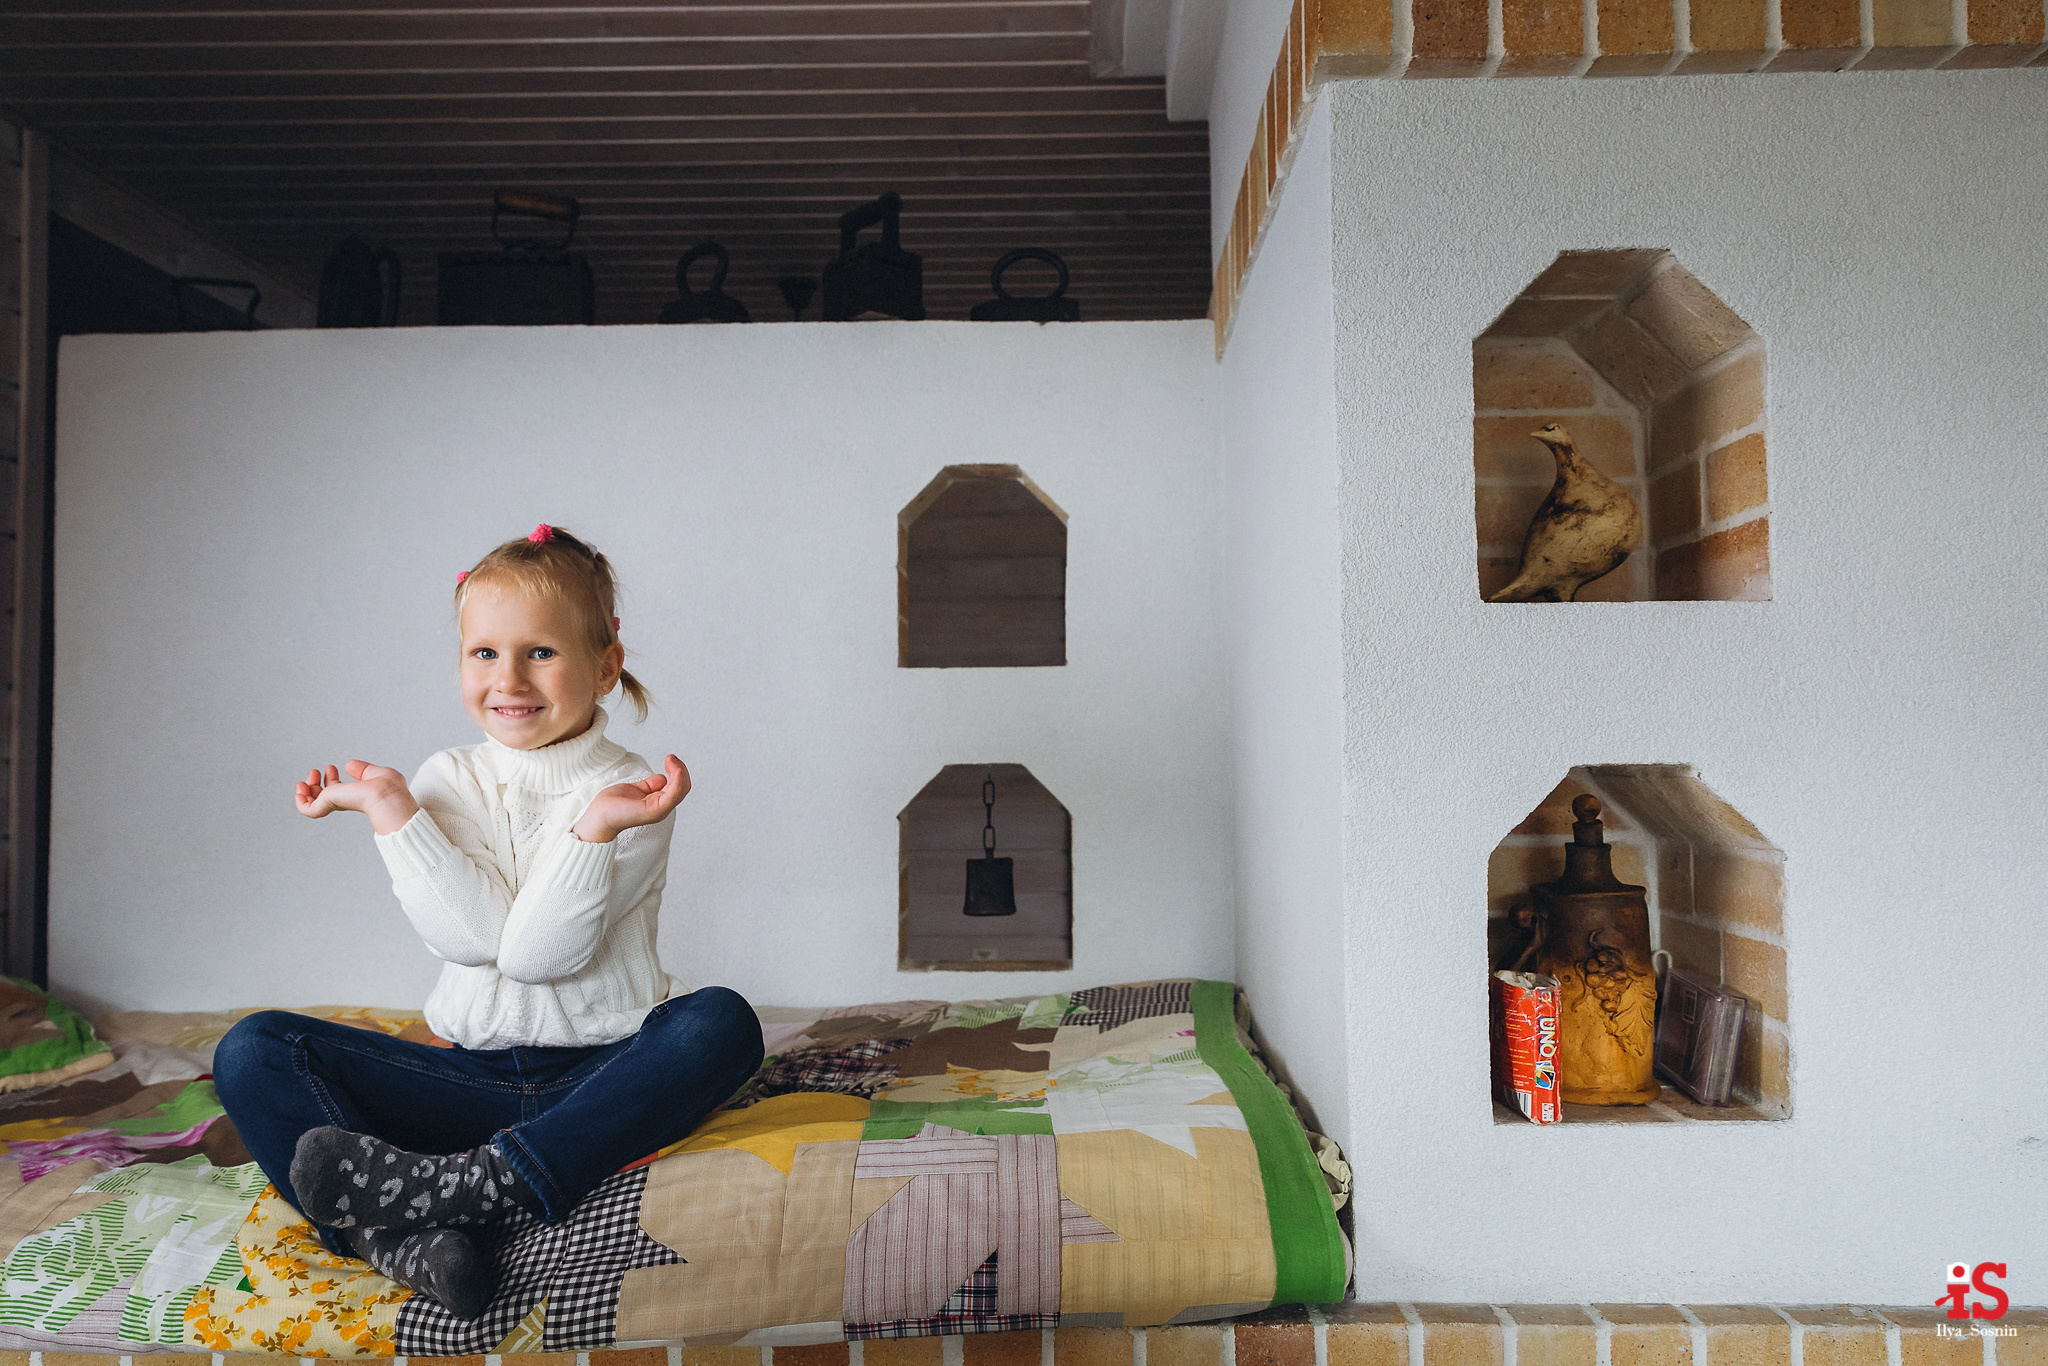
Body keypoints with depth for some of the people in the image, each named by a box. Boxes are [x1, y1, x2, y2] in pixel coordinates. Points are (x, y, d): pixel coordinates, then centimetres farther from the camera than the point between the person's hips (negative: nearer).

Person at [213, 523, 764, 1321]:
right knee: (252, 1051, -11)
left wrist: (597, 825, -26)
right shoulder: (447, 782, 5)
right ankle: (401, 1238, -33)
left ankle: (475, 1182, -37)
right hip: (472, 1073, 3)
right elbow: (470, 937, -12)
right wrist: (388, 805, -12)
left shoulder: (632, 793, -6)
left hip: (603, 1074, -3)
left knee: (722, 1022, -32)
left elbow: (537, 953, -16)